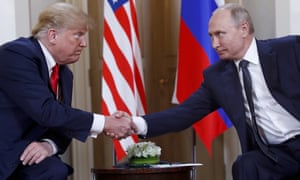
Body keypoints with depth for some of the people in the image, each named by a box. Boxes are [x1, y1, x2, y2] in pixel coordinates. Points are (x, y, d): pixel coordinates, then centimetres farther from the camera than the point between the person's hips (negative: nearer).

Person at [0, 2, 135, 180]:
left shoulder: (65, 74, 9)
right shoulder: (17, 54, -17)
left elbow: (61, 124, 10)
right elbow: (46, 111, -25)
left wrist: (50, 144, -14)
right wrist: (105, 123, -21)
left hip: (24, 152, 7)